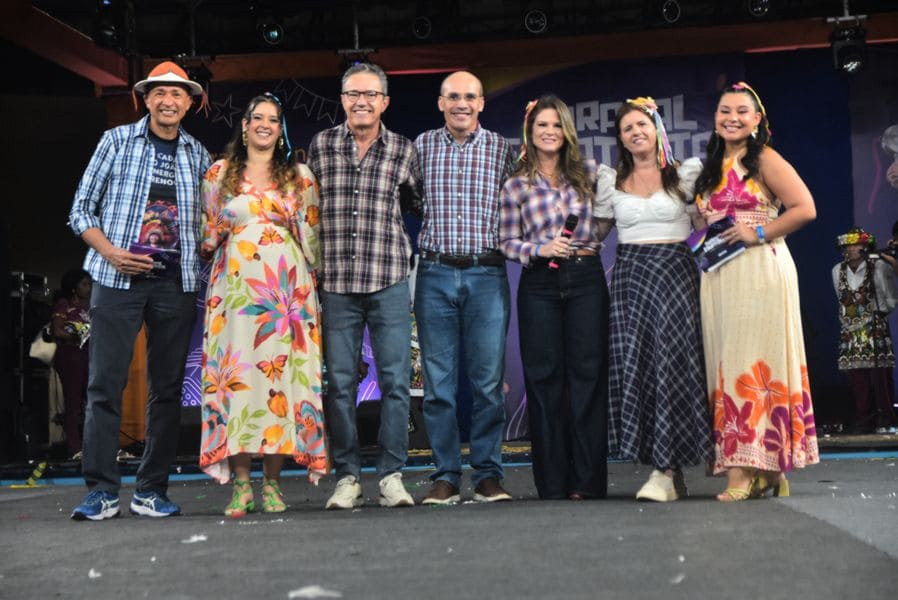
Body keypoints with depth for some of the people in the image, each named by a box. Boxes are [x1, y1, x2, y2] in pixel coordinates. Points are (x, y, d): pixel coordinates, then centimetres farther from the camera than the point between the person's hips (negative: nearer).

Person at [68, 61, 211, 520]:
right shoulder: (117, 141, 5)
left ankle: (152, 491, 12)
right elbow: (82, 210, 4)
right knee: (106, 383, -6)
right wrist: (112, 253, -11)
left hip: (176, 283, 3)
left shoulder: (198, 155, 12)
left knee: (167, 387, 4)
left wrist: (199, 265, -1)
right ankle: (102, 491, -1)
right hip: (118, 277, -2)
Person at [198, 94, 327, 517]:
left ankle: (272, 483, 1)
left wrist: (310, 281, 6)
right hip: (235, 286, 0)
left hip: (287, 287, 0)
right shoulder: (219, 174, 13)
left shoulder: (299, 177, 12)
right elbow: (207, 233, 19)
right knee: (236, 374, -8)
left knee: (281, 374, -4)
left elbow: (311, 237, 11)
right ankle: (241, 485, -5)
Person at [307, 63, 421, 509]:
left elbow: (415, 203, 20)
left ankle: (392, 476, 9)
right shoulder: (319, 146, 6)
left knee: (396, 380, 0)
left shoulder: (403, 151, 5)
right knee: (340, 382, 3)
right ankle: (346, 477, 13)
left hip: (389, 280, 0)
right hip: (336, 282, 0)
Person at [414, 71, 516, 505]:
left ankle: (487, 474, 11)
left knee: (488, 380, 1)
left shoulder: (502, 149, 6)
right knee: (438, 381, 3)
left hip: (487, 275, 0)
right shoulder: (421, 147, 8)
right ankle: (445, 475, 11)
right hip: (435, 276, 1)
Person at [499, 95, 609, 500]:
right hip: (540, 284, -1)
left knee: (588, 374, -1)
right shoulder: (516, 186, 5)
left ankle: (587, 480, 5)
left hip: (586, 278, 1)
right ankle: (552, 480, 9)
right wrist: (540, 249, -13)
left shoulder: (587, 174, 9)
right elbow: (507, 242, 2)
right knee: (544, 378, 1)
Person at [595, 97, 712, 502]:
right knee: (633, 366, -3)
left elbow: (705, 225, 10)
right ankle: (670, 468, 5)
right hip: (629, 276, 3)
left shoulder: (686, 172, 7)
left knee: (670, 363, -10)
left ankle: (667, 471, -9)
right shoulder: (610, 180, 13)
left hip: (674, 272, -3)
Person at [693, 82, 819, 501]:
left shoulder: (765, 160, -3)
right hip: (719, 276, 7)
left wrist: (759, 234, -13)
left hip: (760, 272, -7)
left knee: (755, 359, -9)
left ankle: (762, 469, -7)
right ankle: (744, 468, 7)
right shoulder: (712, 170, 18)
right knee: (727, 364, 3)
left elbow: (805, 209, -11)